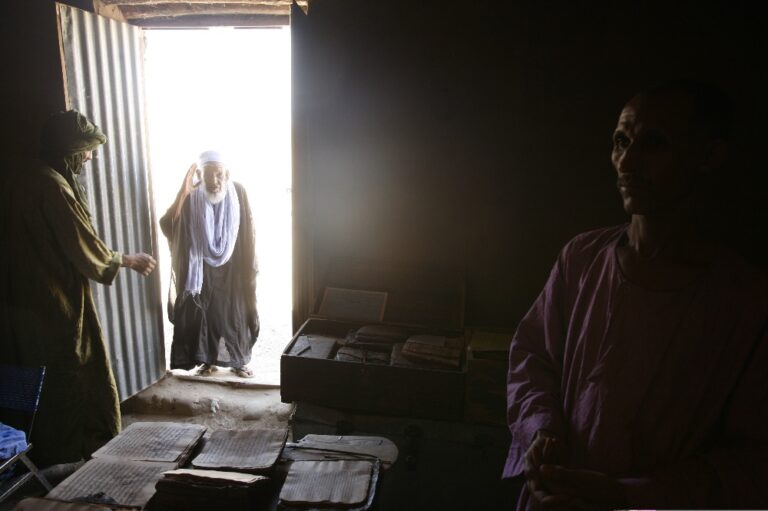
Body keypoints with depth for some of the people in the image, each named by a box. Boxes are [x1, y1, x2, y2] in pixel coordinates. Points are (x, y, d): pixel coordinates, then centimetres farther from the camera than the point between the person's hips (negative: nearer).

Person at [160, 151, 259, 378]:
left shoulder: (237, 192, -11)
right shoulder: (191, 197, -13)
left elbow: (248, 231, -4)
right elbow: (167, 225, -26)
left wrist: (251, 266, -3)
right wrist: (183, 191, -32)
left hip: (232, 268, 0)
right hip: (202, 268, 0)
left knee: (235, 315, 10)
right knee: (204, 314, 11)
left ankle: (239, 361, 27)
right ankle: (208, 360, 30)